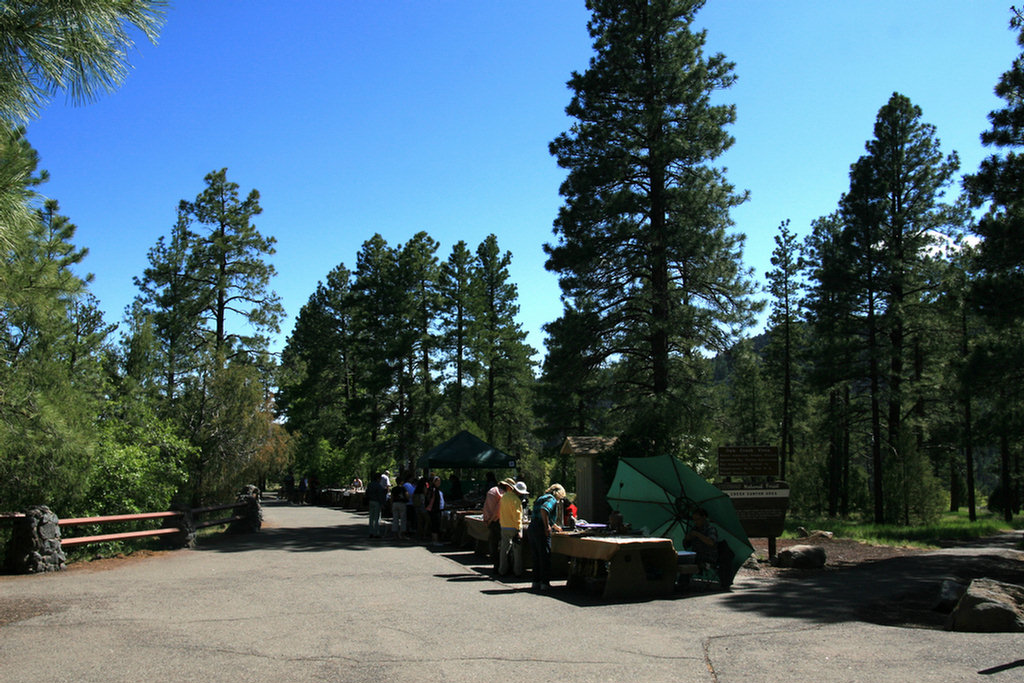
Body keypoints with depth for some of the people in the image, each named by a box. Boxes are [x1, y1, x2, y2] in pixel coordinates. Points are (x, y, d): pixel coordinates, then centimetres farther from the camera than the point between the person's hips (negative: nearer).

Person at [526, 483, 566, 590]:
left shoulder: (541, 498, 24)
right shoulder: (552, 499, -5)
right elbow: (544, 510, -26)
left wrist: (555, 526, 50)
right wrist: (547, 527, -21)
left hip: (531, 529, 9)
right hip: (541, 531, -9)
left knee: (536, 557, 15)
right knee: (545, 557, 0)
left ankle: (536, 581, 19)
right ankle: (545, 583, 1)